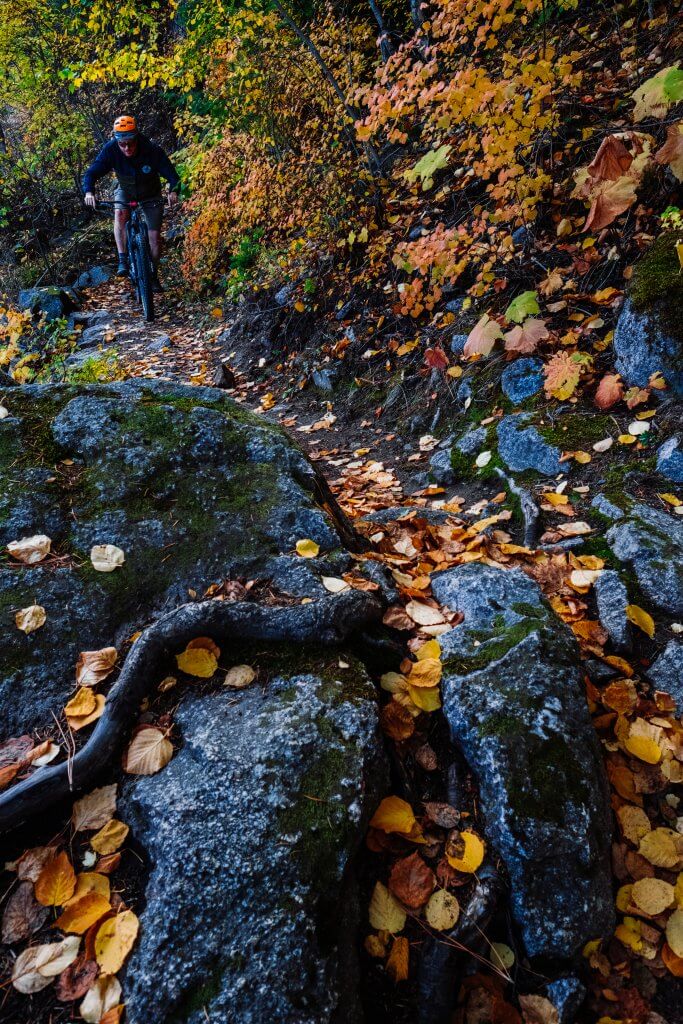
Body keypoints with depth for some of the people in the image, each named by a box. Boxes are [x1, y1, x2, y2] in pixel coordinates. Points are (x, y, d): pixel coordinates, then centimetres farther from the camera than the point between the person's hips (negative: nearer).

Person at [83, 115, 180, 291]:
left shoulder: (152, 150, -31)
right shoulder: (110, 149, -27)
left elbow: (172, 175, -28)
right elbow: (92, 173, -25)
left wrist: (173, 191, -50)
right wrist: (88, 192, -44)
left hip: (151, 193, 0)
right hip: (125, 190, 1)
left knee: (154, 236, -5)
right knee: (120, 214, -31)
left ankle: (154, 275, 14)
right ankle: (122, 260, -25)